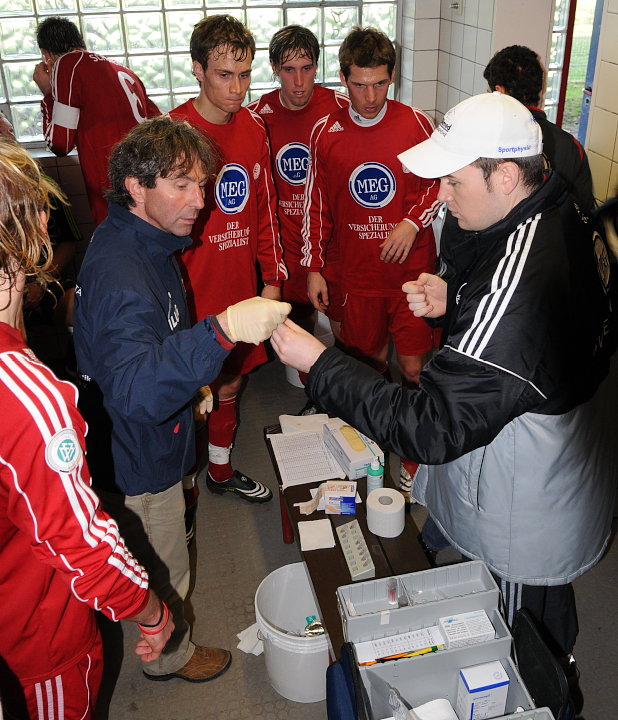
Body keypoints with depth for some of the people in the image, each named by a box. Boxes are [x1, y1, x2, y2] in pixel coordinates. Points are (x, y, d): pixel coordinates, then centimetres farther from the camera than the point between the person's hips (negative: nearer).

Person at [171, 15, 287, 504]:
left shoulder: (254, 128, 5)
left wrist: (273, 277, 9)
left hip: (241, 288, 6)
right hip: (192, 293, -6)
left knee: (229, 381, 20)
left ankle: (222, 470, 41)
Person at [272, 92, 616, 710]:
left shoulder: (514, 283, -37)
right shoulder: (568, 222, -6)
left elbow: (432, 428, -34)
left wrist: (318, 364, -30)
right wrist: (455, 303, -5)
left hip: (526, 526, -9)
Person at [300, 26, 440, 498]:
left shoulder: (416, 125, -5)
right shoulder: (326, 133, 1)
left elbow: (443, 183, 4)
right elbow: (317, 204, 8)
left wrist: (411, 223, -12)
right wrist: (313, 267, 6)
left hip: (412, 270, -2)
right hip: (358, 273, 2)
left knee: (414, 367, -1)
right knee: (369, 360, 14)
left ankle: (416, 465, 15)